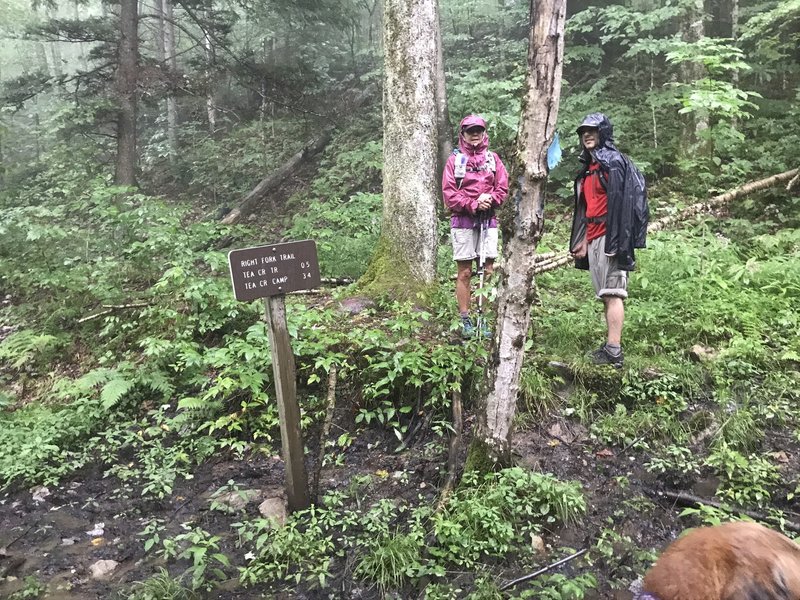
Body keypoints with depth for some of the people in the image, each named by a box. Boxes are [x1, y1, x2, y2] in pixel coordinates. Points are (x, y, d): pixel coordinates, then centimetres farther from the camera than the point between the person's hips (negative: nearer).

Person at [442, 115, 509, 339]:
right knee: (465, 272, 1)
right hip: (462, 220, -2)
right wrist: (473, 205, -15)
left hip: (488, 220, 2)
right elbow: (448, 193, -4)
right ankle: (465, 320, 7)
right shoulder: (455, 159, 3)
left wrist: (489, 199, -15)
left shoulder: (493, 158, 10)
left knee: (487, 271, 2)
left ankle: (483, 318, 9)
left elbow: (503, 187, 4)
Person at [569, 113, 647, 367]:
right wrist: (583, 241, 16)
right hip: (593, 239, 9)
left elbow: (619, 203, -14)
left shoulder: (614, 162, -5)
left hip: (609, 237, -9)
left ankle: (614, 352, -11)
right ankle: (610, 346, 11)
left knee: (612, 293, -10)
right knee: (605, 295, 8)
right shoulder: (588, 168, 22)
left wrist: (615, 241, -20)